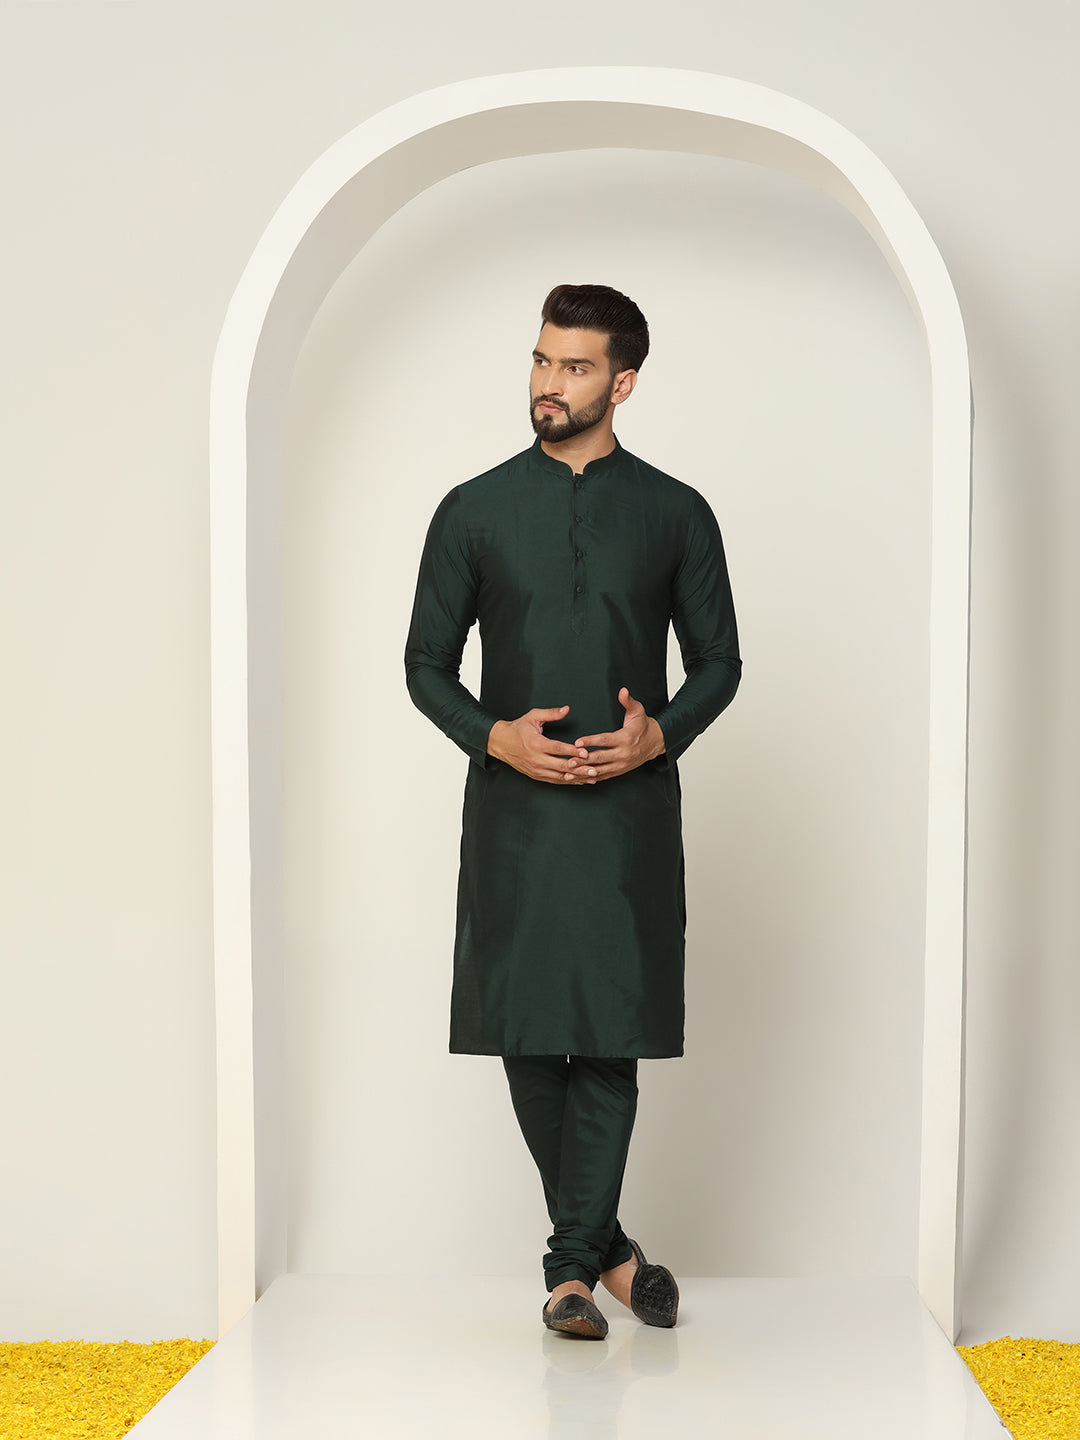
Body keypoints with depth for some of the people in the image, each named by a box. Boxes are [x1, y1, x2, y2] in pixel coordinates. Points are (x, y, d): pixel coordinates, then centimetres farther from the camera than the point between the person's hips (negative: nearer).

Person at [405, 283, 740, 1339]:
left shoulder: (675, 514, 5)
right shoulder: (474, 512, 6)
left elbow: (718, 660, 10)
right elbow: (427, 663, 9)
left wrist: (660, 735, -9)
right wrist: (495, 736, -9)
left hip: (630, 809, -1)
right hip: (512, 810, 1)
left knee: (611, 1033, -2)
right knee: (527, 1033, 3)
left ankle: (572, 1264, 10)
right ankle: (605, 1247, 20)